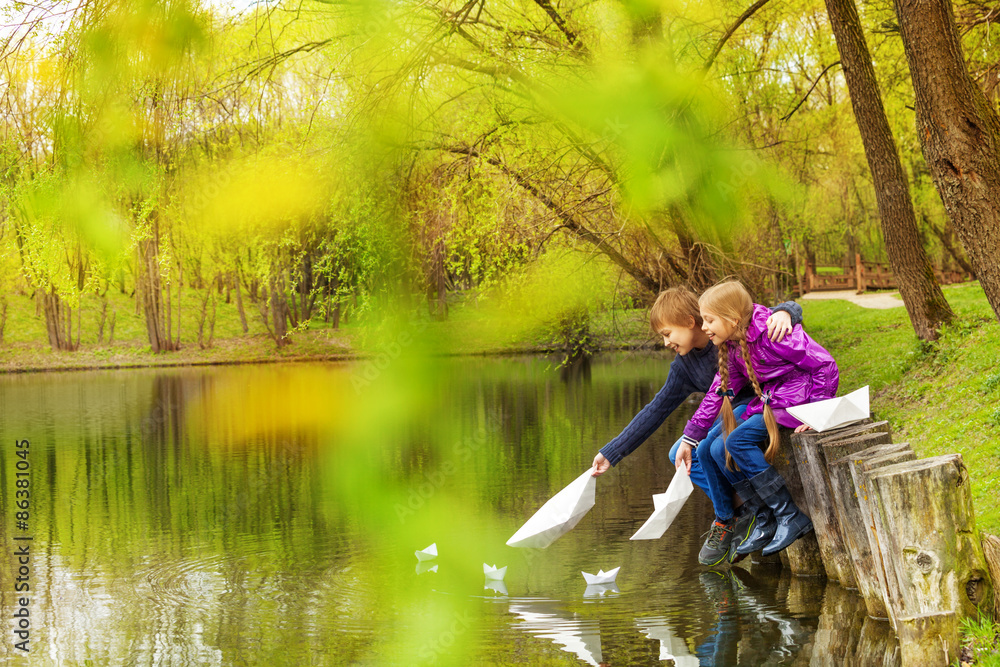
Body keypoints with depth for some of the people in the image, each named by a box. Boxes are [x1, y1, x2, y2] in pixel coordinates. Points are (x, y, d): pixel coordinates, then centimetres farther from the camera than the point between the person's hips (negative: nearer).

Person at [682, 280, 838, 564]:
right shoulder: (732, 344, 2)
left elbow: (826, 366, -19)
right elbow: (721, 390, 6)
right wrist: (690, 437, 3)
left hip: (796, 397, -9)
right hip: (768, 400, 9)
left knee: (738, 441, -26)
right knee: (710, 451, -4)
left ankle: (791, 517, -18)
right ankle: (765, 521, 1)